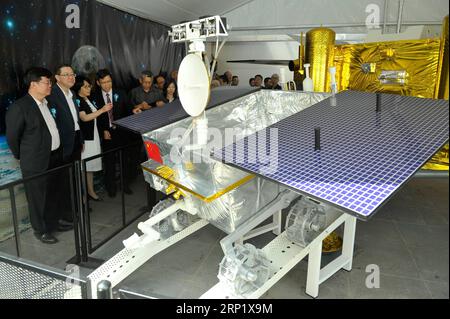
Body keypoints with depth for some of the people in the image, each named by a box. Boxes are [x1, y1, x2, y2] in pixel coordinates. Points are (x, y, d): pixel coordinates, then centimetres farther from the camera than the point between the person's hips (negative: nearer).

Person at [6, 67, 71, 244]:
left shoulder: (48, 103, 6)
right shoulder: (19, 107, -16)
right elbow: (12, 136, -7)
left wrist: (59, 152, 16)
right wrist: (22, 157, 3)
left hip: (55, 158, 7)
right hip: (36, 162, -7)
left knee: (54, 193, 19)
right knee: (38, 197, 8)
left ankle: (53, 222, 37)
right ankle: (40, 230, 25)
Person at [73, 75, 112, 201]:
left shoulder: (88, 100, 11)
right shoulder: (77, 101, -11)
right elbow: (84, 118, -21)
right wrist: (102, 110, -24)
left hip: (93, 136, 8)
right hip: (84, 138, -8)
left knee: (91, 164, 13)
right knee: (85, 166, -1)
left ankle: (90, 190, 23)